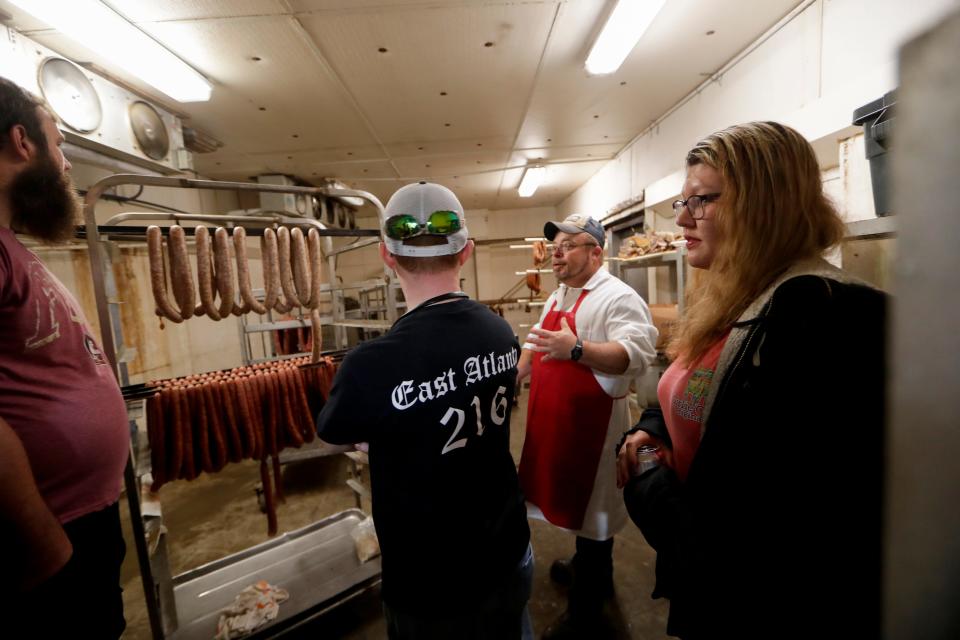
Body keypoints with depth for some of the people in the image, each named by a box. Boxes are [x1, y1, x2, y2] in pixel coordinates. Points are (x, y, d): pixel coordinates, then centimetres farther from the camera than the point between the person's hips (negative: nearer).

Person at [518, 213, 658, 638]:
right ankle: (588, 567, 49)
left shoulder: (618, 297, -17)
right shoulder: (558, 297, 12)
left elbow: (638, 354, -30)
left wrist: (577, 350, -42)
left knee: (590, 506, 7)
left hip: (591, 421, -8)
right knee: (571, 498, 24)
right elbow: (536, 342, 19)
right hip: (556, 419, 9)